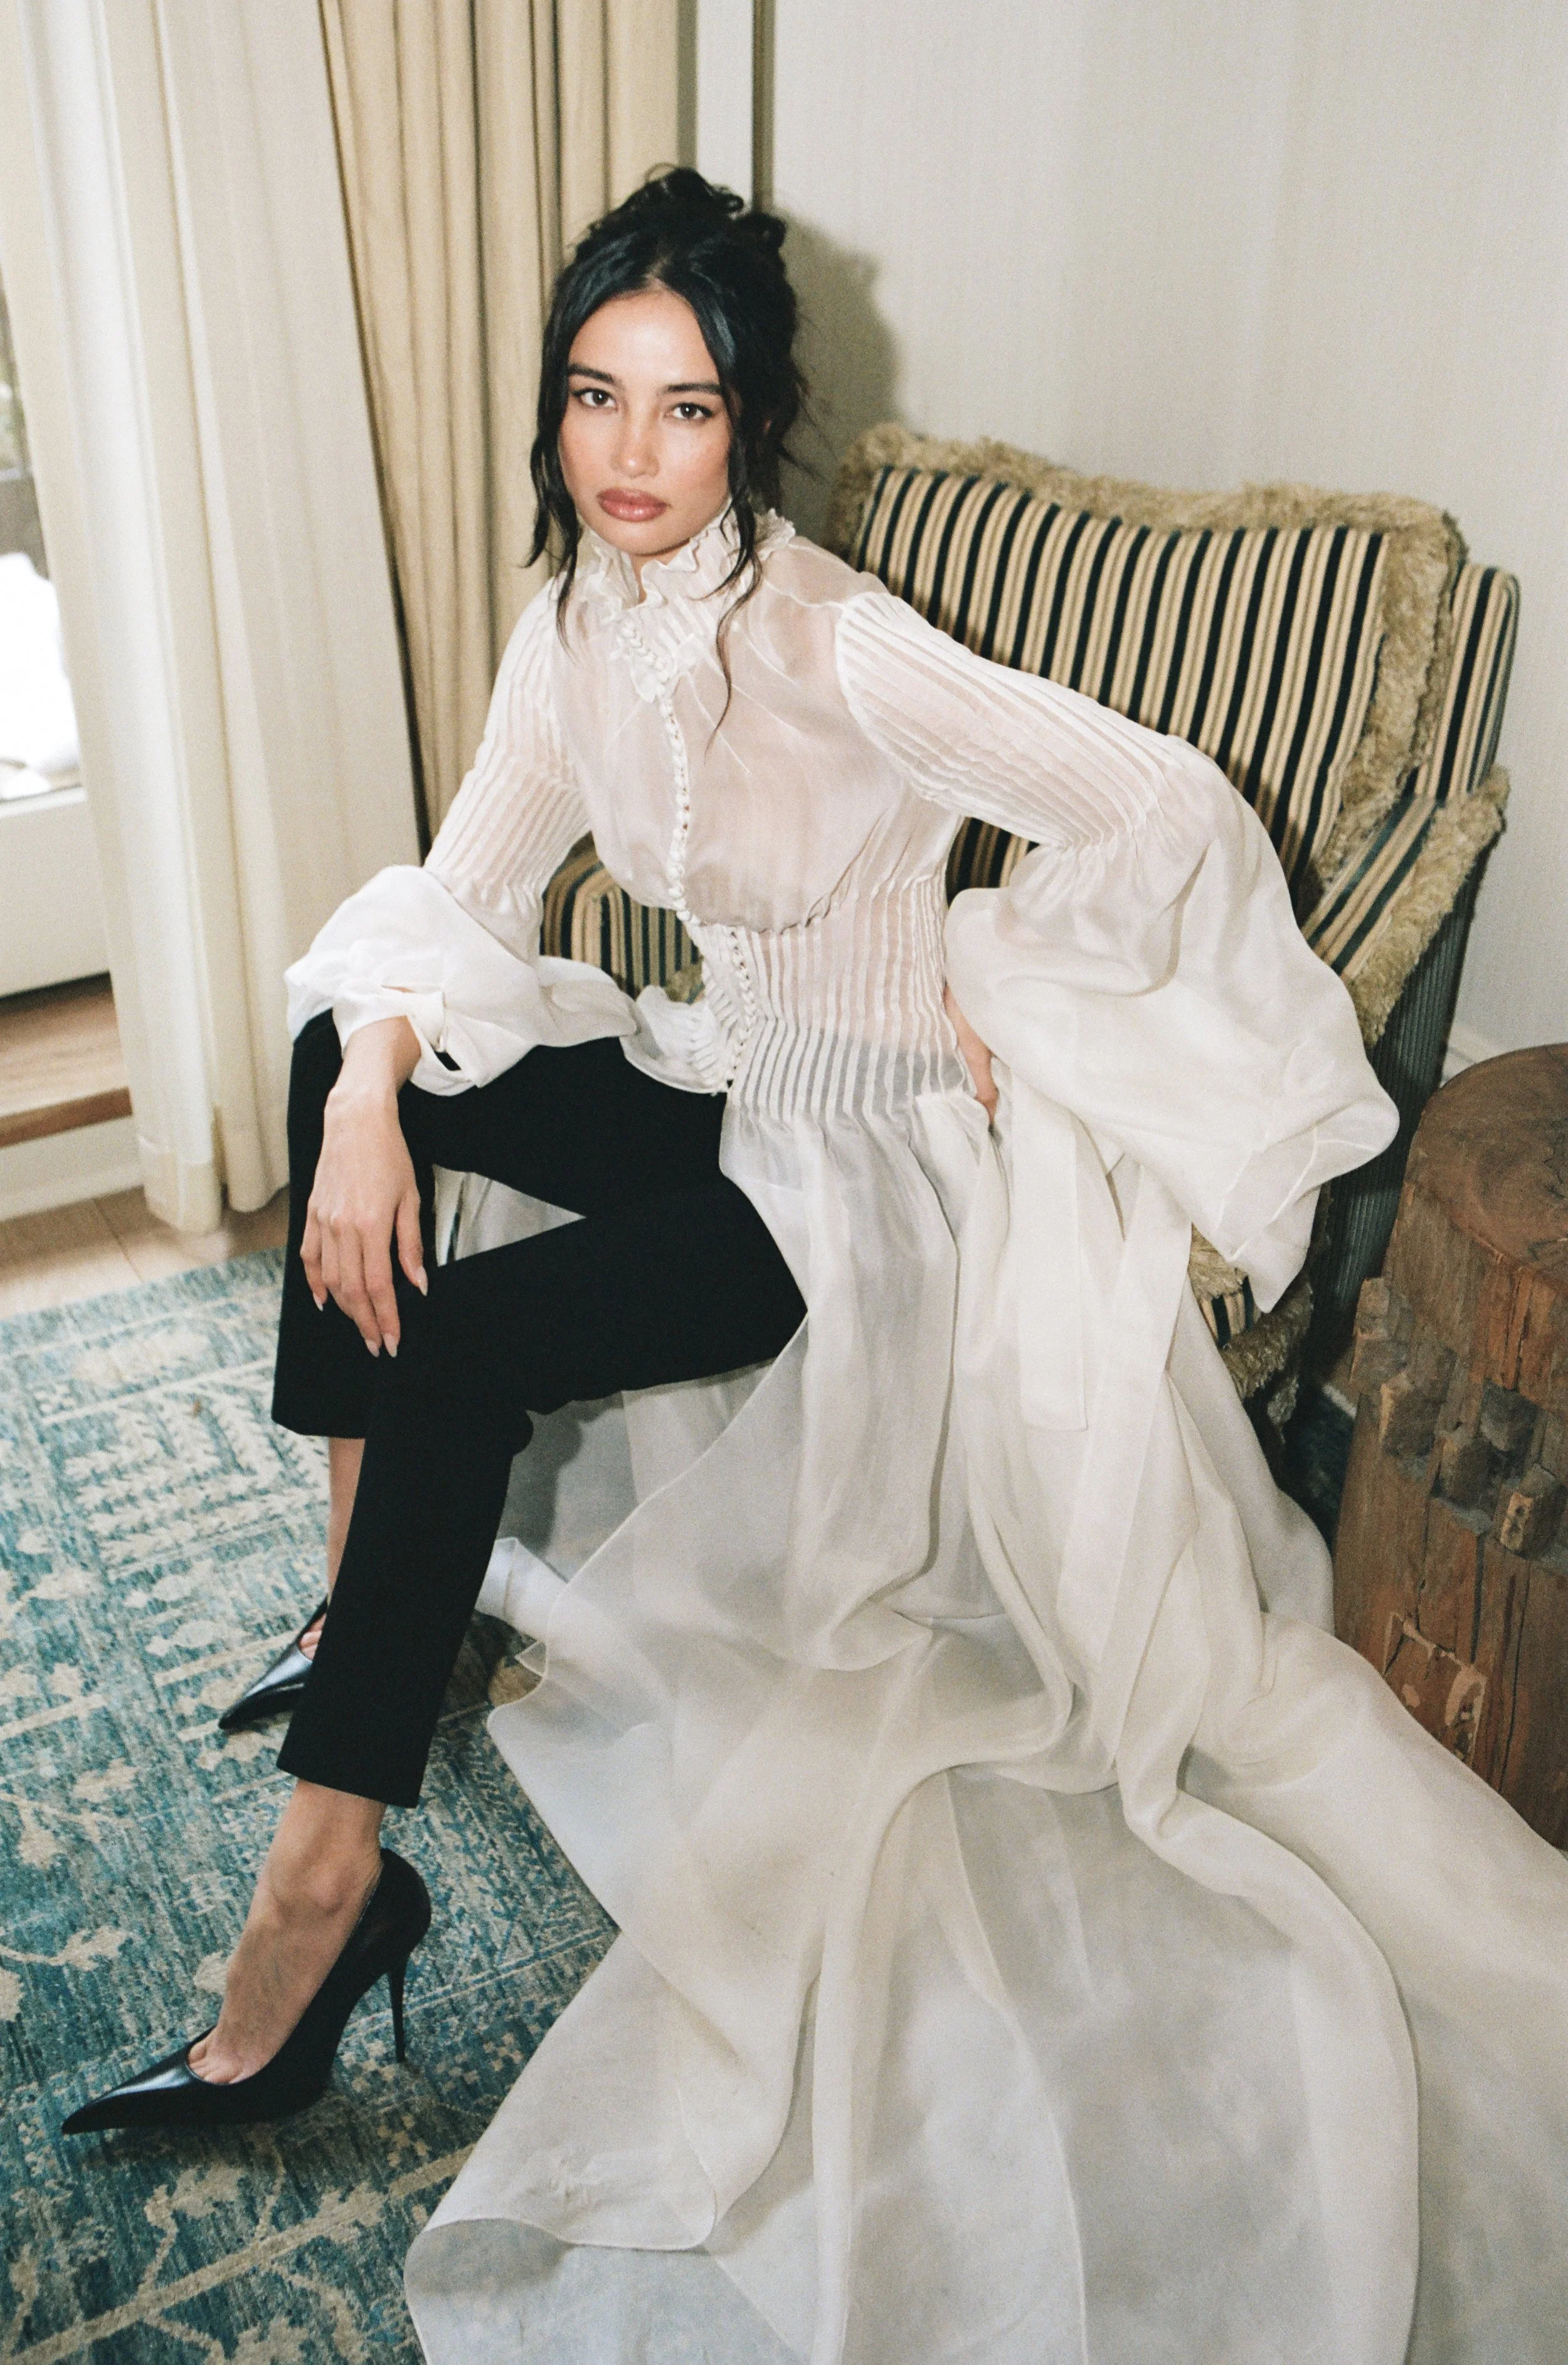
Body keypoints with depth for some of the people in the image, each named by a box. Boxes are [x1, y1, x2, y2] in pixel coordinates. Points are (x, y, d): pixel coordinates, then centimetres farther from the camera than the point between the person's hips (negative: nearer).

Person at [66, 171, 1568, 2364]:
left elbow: (1172, 809, -28)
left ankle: (323, 1888, -11)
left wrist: (982, 1019, -16)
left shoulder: (829, 642, -23)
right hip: (725, 1089, 8)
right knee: (339, 1062, -2)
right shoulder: (577, 619, 1)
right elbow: (466, 887, 3)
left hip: (870, 1160, -8)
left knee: (461, 1343, -22)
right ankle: (361, 1596, 3)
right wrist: (369, 1095, -15)